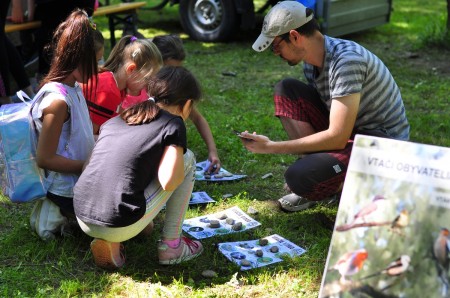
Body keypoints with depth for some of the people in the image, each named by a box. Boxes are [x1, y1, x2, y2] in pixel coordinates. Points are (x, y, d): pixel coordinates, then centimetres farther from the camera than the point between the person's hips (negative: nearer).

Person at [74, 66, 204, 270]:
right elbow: (168, 182, -12)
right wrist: (178, 164, 11)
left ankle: (108, 241, 13)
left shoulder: (115, 120, 17)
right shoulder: (173, 125, 0)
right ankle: (171, 245, 13)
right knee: (187, 158, 12)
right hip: (121, 227, -6)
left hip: (82, 220, 6)